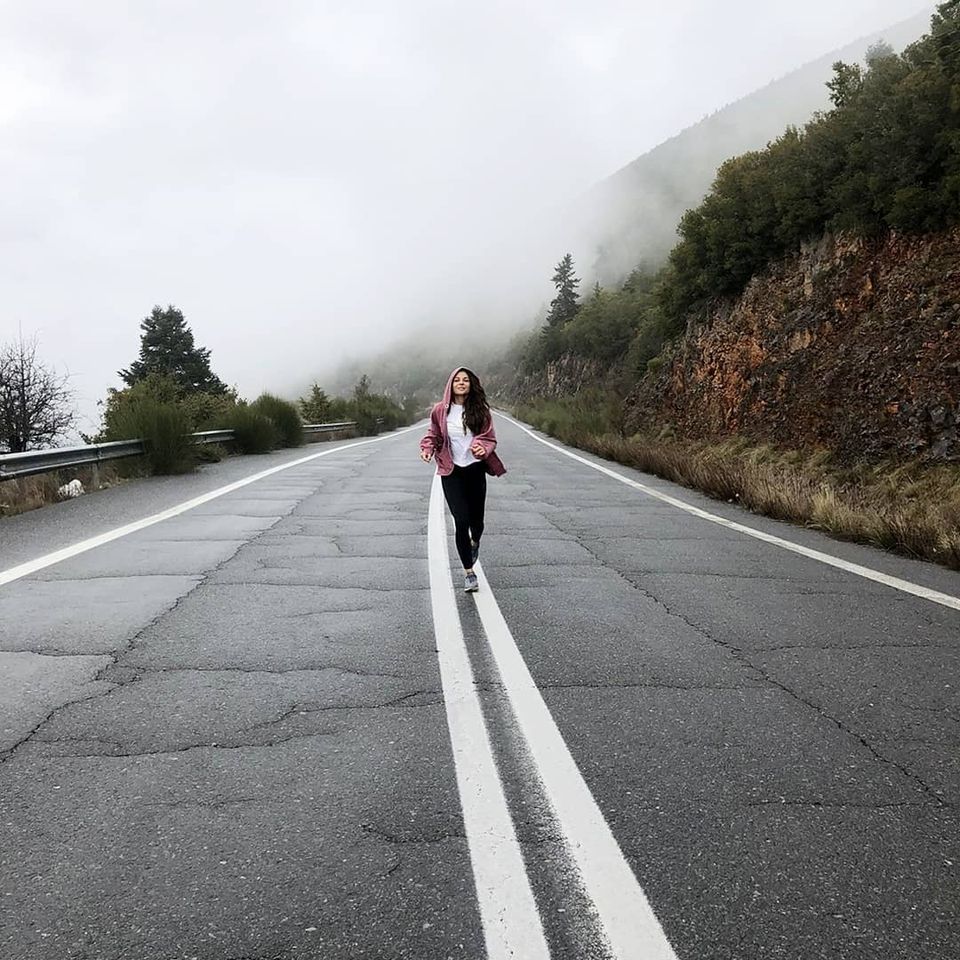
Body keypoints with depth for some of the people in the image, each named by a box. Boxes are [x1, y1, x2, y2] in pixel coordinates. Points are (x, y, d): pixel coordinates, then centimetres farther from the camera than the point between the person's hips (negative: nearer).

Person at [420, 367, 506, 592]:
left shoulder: (480, 410, -2)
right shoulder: (440, 410, -2)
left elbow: (490, 438, 0)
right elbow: (433, 435, 11)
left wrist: (484, 448, -22)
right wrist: (427, 449, -9)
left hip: (475, 470, 1)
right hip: (452, 472, -1)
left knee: (476, 519, 9)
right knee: (461, 520, -10)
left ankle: (475, 542, 49)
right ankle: (468, 572, 1)